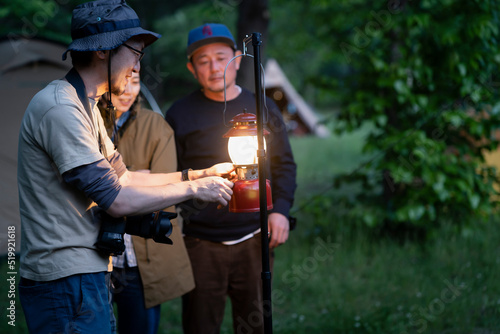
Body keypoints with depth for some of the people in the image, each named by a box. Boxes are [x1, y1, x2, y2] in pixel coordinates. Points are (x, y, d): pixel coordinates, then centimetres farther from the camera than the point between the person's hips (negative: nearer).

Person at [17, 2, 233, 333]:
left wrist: (201, 174, 14)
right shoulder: (59, 107, -18)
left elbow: (122, 177, 20)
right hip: (67, 281, -10)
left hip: (85, 274, 10)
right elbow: (116, 200, -20)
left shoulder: (85, 106, 16)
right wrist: (194, 188, -10)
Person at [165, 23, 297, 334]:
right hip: (201, 244, -2)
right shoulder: (180, 115, 2)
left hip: (253, 240, 2)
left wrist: (281, 209, 0)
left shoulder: (263, 108, 9)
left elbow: (284, 165, 14)